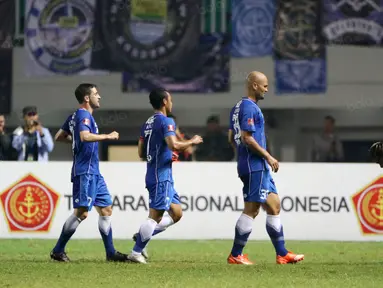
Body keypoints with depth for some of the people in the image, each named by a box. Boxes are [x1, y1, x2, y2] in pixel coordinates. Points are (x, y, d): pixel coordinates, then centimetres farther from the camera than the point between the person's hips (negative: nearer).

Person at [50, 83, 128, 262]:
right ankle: (58, 251, -3)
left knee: (106, 209, 10)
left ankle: (110, 252, 12)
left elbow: (59, 137, 24)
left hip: (93, 173, 11)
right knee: (82, 212, -10)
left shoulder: (75, 116, 17)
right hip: (85, 172, -11)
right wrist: (108, 136, -21)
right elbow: (85, 136, -31)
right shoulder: (83, 116, -13)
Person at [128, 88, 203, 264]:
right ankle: (136, 253, -8)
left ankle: (142, 236, 8)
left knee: (176, 213, 13)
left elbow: (141, 153, 19)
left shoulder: (147, 124, 17)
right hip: (161, 177, -10)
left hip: (156, 176, 10)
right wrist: (192, 142, -8)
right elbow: (173, 144, -25)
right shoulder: (166, 121, -11)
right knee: (155, 216, -8)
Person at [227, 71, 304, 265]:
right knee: (251, 209, -7)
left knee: (274, 206, 11)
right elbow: (247, 138, -22)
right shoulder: (250, 108, -14)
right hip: (254, 166, -11)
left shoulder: (238, 107, 17)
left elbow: (232, 138, 20)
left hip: (259, 167, 11)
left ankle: (282, 254, 12)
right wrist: (268, 157, -15)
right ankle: (235, 255, -3)